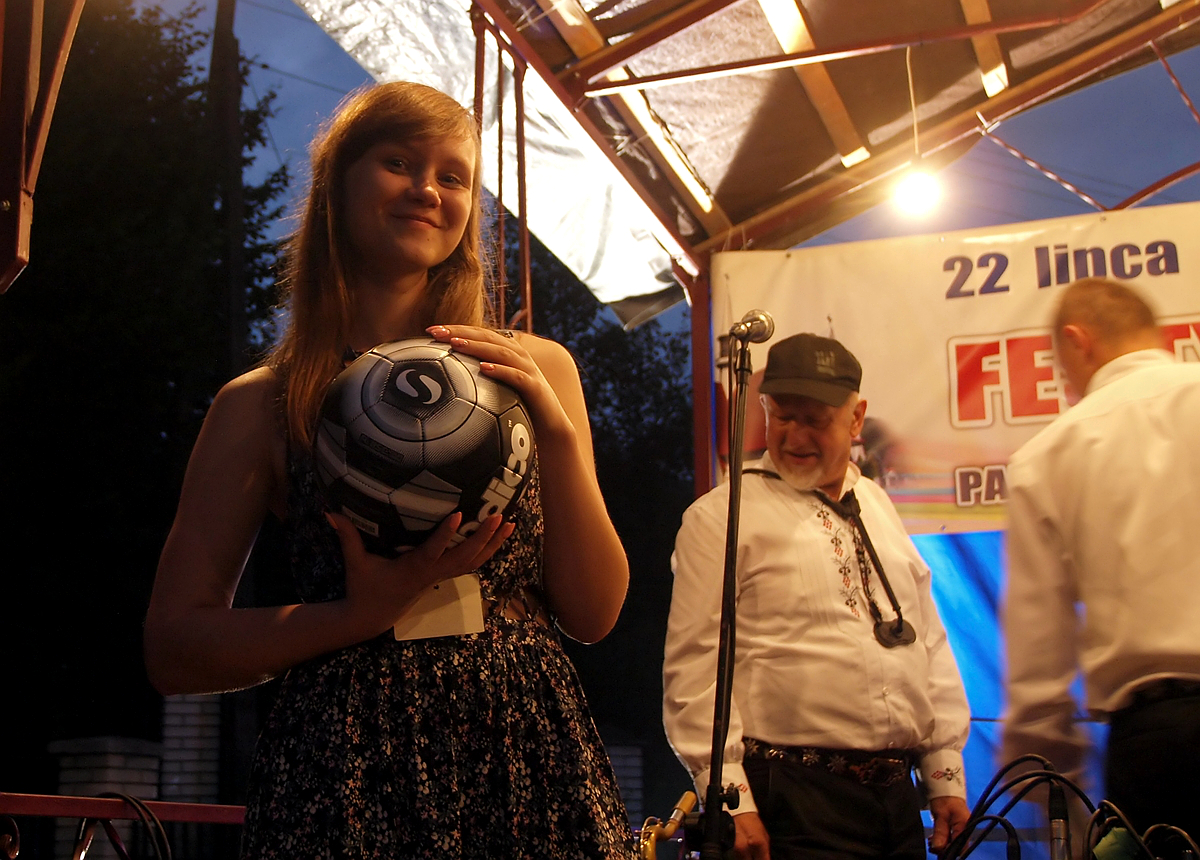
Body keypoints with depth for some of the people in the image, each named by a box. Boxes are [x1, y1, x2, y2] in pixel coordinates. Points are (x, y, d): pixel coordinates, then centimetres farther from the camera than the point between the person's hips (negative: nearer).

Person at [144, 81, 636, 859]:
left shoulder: (536, 371, 6)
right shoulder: (260, 405, 1)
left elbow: (595, 614, 2)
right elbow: (175, 648, 0)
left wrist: (557, 433, -11)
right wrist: (362, 614, -14)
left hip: (531, 751, 2)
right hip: (348, 763, -2)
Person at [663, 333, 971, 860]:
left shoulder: (879, 510, 15)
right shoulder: (720, 518, -3)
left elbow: (930, 645, 16)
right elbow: (694, 671, -8)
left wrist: (946, 775, 12)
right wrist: (729, 799, -14)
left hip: (898, 798, 6)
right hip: (796, 807, -5)